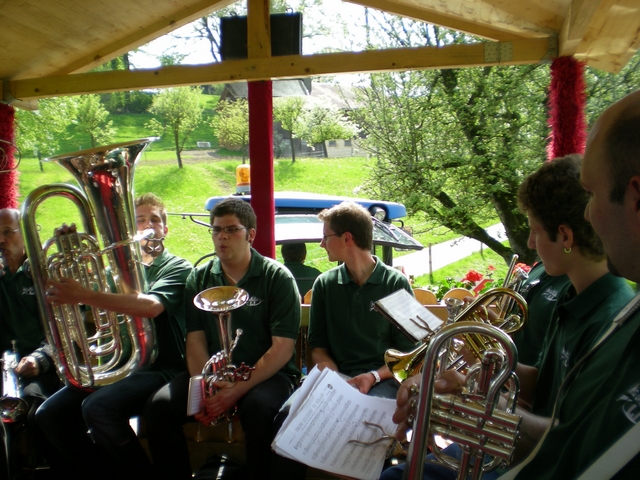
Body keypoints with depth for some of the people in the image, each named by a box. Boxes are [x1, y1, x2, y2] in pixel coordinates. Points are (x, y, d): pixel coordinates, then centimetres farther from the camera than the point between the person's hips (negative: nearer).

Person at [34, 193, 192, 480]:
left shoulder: (177, 267, 1)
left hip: (159, 368, -6)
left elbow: (151, 305, -21)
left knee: (97, 408, -28)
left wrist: (83, 296, -30)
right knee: (49, 415, -9)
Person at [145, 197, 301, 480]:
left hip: (268, 373, -3)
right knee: (160, 405, -19)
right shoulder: (199, 279, 9)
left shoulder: (277, 277, -5)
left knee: (258, 407, -34)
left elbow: (282, 348, -11)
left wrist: (238, 390, -20)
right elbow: (195, 340, 3)